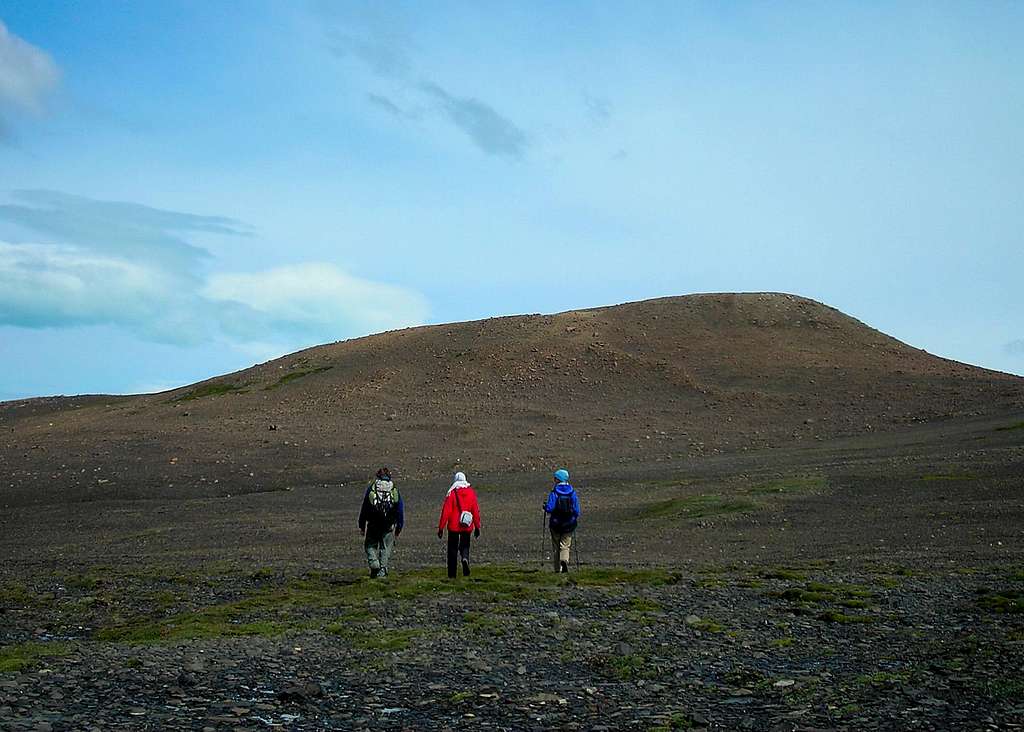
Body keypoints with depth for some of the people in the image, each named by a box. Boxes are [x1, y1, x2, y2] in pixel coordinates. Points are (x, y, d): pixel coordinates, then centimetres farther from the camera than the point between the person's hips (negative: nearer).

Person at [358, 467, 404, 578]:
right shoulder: (395, 490, 7)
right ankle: (382, 570, 3)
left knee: (370, 545, 11)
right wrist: (398, 528, 12)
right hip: (389, 526, 1)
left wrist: (361, 526, 7)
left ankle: (374, 564, -12)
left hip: (373, 525, -1)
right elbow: (400, 511, 7)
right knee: (386, 547, 10)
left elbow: (364, 509, 3)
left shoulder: (371, 488, 4)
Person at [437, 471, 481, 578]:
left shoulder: (452, 493, -7)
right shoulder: (471, 492, 1)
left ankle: (452, 574, 8)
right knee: (465, 545, 17)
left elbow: (446, 511, -8)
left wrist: (441, 528, -4)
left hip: (453, 526, -2)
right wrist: (477, 527, 11)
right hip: (467, 527, 2)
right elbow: (476, 511, 4)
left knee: (452, 549, 8)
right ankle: (465, 558, -16)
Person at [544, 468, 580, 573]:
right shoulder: (572, 492, -1)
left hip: (556, 524, -2)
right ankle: (564, 560, -22)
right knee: (565, 546, 7)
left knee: (556, 546, 12)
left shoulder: (554, 493, -11)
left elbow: (550, 508, -19)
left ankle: (557, 569, 14)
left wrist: (545, 506, 3)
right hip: (569, 525, 2)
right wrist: (575, 520, 18)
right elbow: (577, 510, 0)